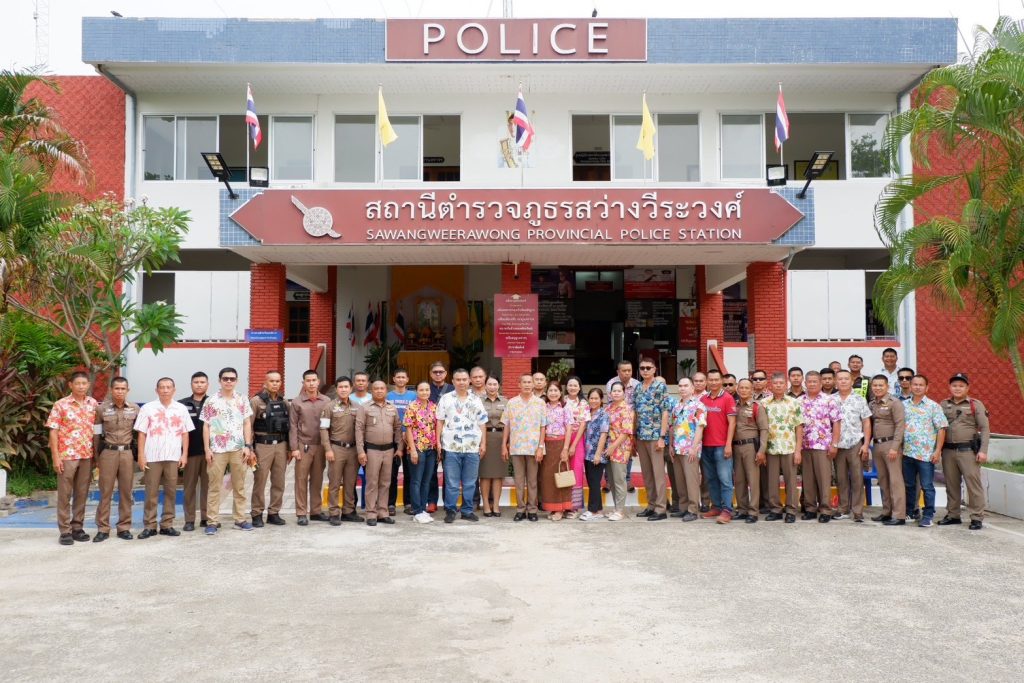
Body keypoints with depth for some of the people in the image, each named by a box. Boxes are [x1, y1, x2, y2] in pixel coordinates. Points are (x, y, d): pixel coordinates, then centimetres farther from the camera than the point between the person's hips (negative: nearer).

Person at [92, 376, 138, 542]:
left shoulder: (135, 409, 4)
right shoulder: (102, 409, -1)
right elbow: (96, 434, 4)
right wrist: (96, 456, 4)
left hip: (127, 452, 2)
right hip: (108, 452, -2)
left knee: (126, 491, 6)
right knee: (105, 492, 1)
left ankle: (124, 527, 14)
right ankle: (103, 529, 8)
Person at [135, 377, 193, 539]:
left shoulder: (181, 409, 8)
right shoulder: (148, 408, 3)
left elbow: (185, 433, 8)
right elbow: (142, 434, 1)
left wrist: (184, 454, 1)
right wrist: (141, 456, -5)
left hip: (173, 457, 2)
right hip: (152, 457, -2)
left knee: (171, 492, 6)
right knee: (151, 492, 3)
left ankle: (167, 525, 14)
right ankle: (149, 526, 9)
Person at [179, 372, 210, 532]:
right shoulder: (182, 405, 5)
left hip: (209, 451, 0)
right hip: (190, 451, 0)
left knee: (208, 485, 4)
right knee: (189, 486, 3)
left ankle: (206, 518, 12)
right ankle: (189, 520, 8)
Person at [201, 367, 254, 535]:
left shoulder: (242, 400, 7)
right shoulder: (211, 401, 1)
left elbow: (247, 424, 7)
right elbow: (206, 426, 1)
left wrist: (248, 446, -1)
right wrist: (207, 449, -6)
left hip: (238, 449, 2)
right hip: (217, 449, -2)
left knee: (239, 485, 8)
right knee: (215, 486, 2)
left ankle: (240, 519, 15)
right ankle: (212, 521, 7)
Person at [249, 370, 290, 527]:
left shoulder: (285, 402, 11)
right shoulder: (256, 401, -4)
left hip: (281, 445, 5)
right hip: (263, 445, -5)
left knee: (279, 482, 7)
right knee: (260, 482, 1)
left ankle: (274, 513, 17)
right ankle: (256, 514, 11)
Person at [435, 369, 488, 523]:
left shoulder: (476, 401, 10)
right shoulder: (445, 399, 5)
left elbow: (481, 423, 11)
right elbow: (440, 422, 5)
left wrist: (483, 443, 5)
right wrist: (438, 441, -1)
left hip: (472, 448, 2)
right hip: (451, 447, -2)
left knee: (470, 483, 7)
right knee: (451, 483, 1)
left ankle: (467, 511, 16)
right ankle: (450, 510, 11)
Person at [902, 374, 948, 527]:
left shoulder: (933, 406, -1)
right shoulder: (904, 406, 10)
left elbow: (941, 429, -4)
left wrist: (937, 451, -10)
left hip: (926, 454, -4)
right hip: (907, 452, 4)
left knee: (927, 486, 0)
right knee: (909, 485, 12)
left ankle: (928, 516, 8)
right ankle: (910, 512, 24)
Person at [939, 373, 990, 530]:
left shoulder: (975, 405, 2)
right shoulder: (943, 405, 12)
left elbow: (985, 429, -2)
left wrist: (983, 450, -10)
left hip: (968, 450, -3)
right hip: (948, 451, 4)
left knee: (973, 483, -5)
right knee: (951, 484, 10)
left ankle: (977, 517, 1)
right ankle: (953, 515, 19)